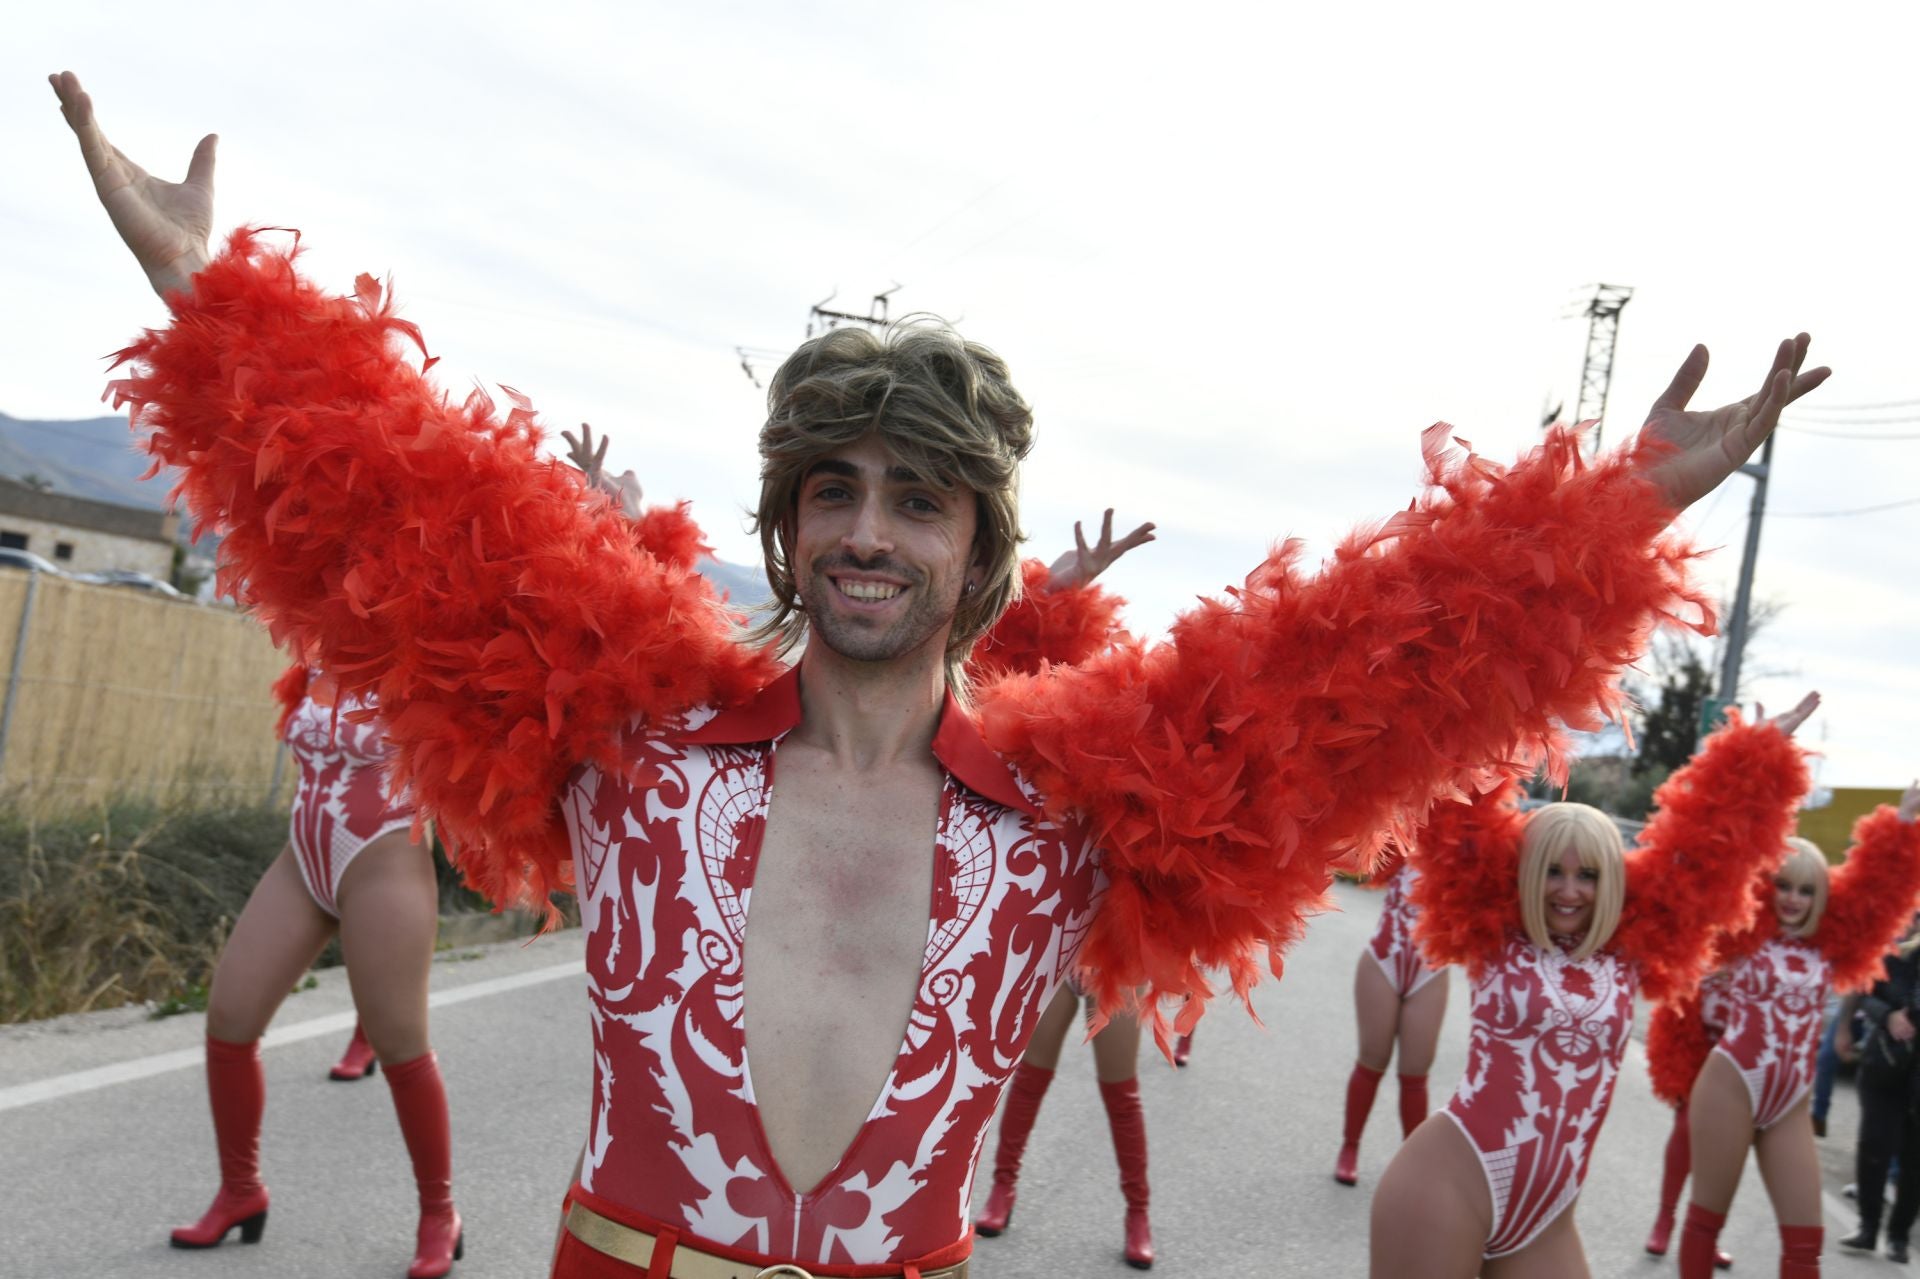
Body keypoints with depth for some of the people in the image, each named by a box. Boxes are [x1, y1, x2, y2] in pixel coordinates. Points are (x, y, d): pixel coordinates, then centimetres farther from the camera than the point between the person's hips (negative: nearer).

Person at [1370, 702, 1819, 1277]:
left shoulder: (1628, 952, 8)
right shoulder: (1495, 937, 0)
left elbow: (1705, 844, 12)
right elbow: (1461, 827, -6)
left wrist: (1759, 753, 16)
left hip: (1545, 1219, 4)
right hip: (1448, 1188, -4)